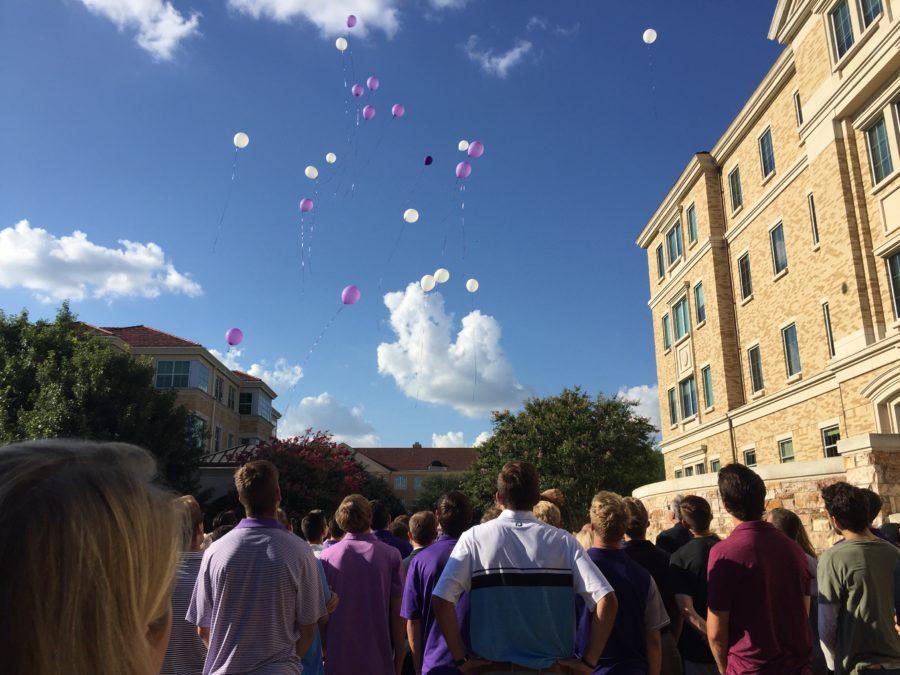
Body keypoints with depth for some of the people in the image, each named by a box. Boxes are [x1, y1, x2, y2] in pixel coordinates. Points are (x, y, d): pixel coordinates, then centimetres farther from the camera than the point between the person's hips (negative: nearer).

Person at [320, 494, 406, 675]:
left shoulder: (326, 556, -5)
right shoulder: (390, 555, -7)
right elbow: (397, 613, -6)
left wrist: (323, 653, 12)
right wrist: (399, 660, 4)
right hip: (379, 660, -1)